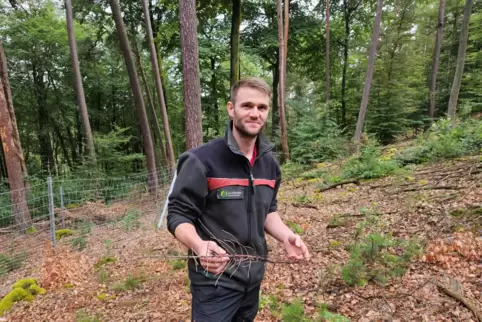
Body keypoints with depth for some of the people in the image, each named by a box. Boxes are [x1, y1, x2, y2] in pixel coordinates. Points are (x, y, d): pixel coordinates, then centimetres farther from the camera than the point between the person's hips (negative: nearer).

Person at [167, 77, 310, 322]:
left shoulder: (270, 164, 1)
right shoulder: (202, 160, -19)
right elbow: (178, 216, -15)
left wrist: (286, 236, -8)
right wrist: (199, 245, -34)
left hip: (255, 274, 7)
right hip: (215, 278, -6)